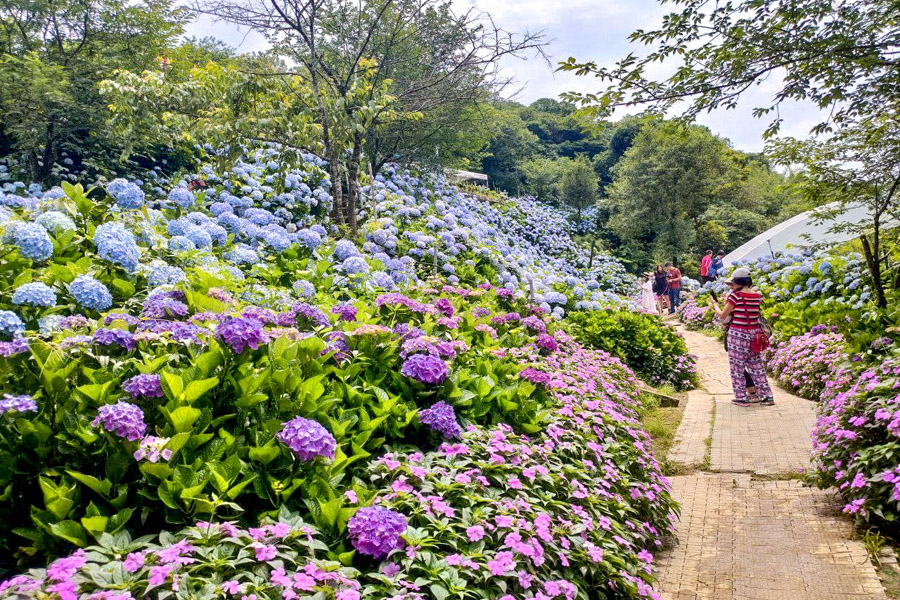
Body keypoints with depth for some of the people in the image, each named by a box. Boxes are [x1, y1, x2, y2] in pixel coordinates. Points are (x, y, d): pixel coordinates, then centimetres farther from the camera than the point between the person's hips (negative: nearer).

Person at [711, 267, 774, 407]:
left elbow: (722, 316, -8)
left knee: (737, 368, 6)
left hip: (738, 334, -6)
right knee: (756, 366, 14)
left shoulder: (735, 295, -14)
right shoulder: (757, 295, 4)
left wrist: (716, 306, 14)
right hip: (754, 334, 6)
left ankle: (741, 398, 10)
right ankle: (767, 396, 15)